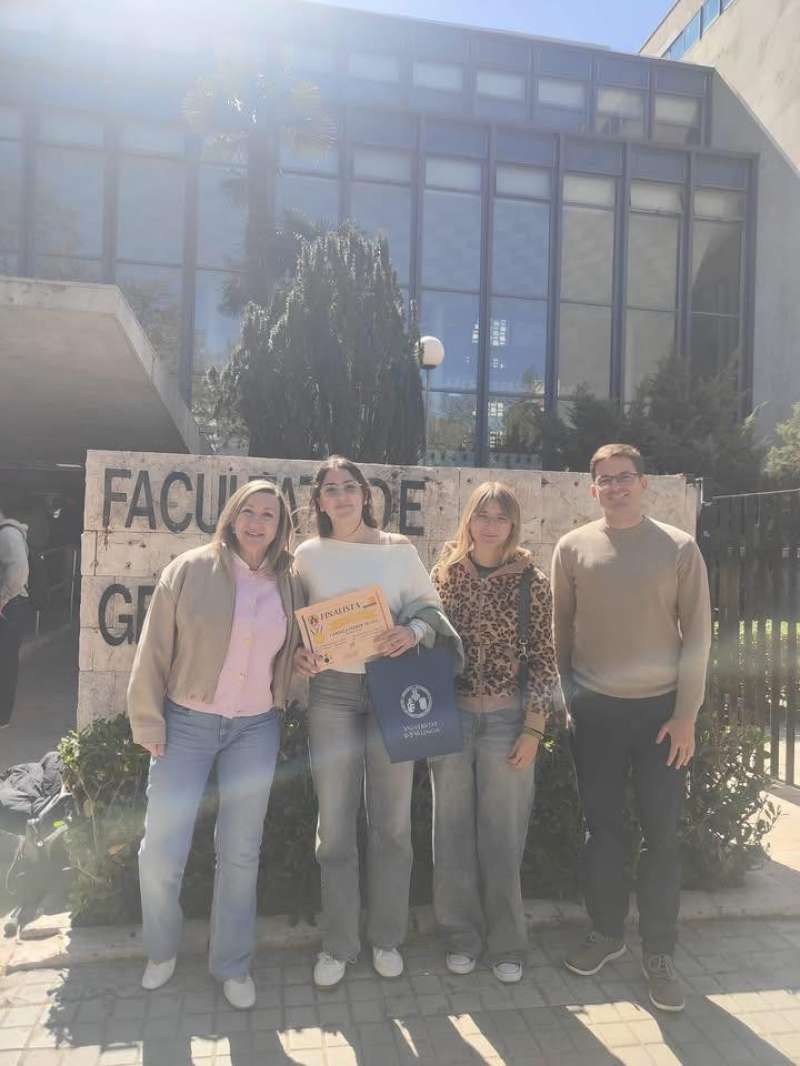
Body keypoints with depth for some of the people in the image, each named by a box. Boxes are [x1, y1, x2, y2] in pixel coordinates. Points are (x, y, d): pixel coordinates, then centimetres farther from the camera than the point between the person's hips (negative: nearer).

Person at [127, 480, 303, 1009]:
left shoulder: (290, 583, 2)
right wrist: (149, 723, -6)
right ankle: (162, 951, 31)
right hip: (187, 725, -2)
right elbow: (155, 652, -5)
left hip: (257, 729, 2)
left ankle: (233, 964, 29)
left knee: (241, 853, 10)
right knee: (161, 853, 1)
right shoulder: (190, 570, -7)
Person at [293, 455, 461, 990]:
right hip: (332, 691, 0)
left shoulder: (400, 549, 2)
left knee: (392, 822, 10)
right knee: (336, 825, 7)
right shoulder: (308, 555, 4)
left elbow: (430, 606, 5)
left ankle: (387, 937, 30)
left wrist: (414, 631, -16)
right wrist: (298, 653, -10)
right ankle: (338, 944, 26)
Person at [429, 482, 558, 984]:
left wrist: (534, 728, -6)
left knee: (503, 833, 8)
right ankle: (462, 935, 30)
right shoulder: (446, 573, 2)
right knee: (453, 829, 11)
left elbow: (544, 659, -3)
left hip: (507, 718, -2)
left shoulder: (532, 581, -4)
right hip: (450, 715, 2)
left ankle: (507, 943, 28)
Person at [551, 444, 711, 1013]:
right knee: (603, 827, 12)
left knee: (662, 833, 5)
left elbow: (697, 634, -3)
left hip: (660, 708, -1)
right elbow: (561, 629, 6)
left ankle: (659, 953, 22)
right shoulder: (572, 548, -1)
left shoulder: (680, 547, -4)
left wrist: (686, 714, -6)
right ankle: (606, 932, 31)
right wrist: (567, 699, 7)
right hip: (595, 709, 1)